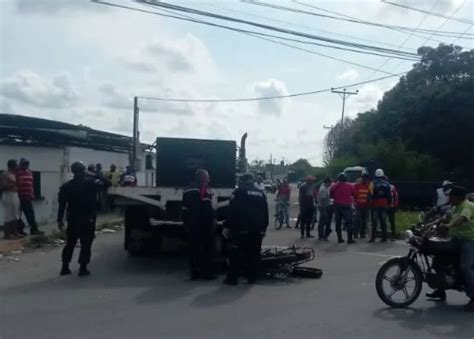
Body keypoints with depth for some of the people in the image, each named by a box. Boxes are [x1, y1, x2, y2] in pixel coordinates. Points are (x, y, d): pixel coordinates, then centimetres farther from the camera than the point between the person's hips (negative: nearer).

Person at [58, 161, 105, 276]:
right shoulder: (91, 182, -9)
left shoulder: (66, 186, 1)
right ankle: (83, 268, 1)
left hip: (72, 219, 4)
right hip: (88, 219, -4)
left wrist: (60, 219, 6)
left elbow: (62, 204, 1)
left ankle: (65, 267, 16)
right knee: (86, 244, 3)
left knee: (70, 243, 14)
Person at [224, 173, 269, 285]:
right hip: (257, 230, 5)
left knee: (236, 254, -1)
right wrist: (264, 228, 20)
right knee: (254, 254, 9)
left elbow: (232, 211, -9)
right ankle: (252, 277, 10)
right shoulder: (261, 193, 13)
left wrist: (228, 226, -4)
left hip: (241, 229, -4)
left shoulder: (238, 192, -3)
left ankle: (232, 278, -2)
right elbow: (265, 213, 15)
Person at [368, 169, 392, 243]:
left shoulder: (373, 183, -5)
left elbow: (371, 194, -9)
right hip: (384, 205, 3)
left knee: (374, 221, -1)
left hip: (375, 204, -3)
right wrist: (389, 203, 14)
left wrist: (371, 202, 3)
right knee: (383, 221, 8)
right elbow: (390, 195, 7)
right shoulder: (387, 183, 6)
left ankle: (373, 237, -3)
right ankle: (384, 237, 9)